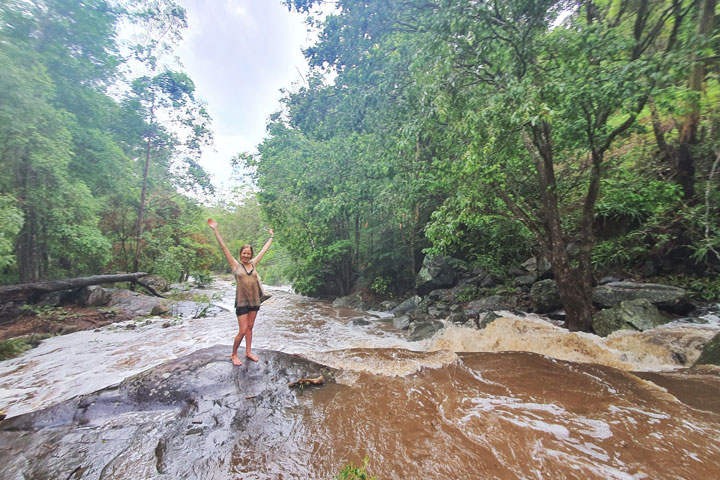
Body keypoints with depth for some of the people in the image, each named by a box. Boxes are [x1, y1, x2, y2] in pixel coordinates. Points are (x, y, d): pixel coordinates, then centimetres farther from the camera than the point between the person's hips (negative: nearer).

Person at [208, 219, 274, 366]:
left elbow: (264, 249, 15)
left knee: (250, 327, 14)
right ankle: (233, 355, 20)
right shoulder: (235, 265, -3)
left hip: (254, 300, 4)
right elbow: (223, 247, -6)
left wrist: (271, 236, 24)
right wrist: (215, 230, -9)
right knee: (242, 331, -1)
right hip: (242, 302, -4)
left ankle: (248, 352, 28)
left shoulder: (253, 264, 6)